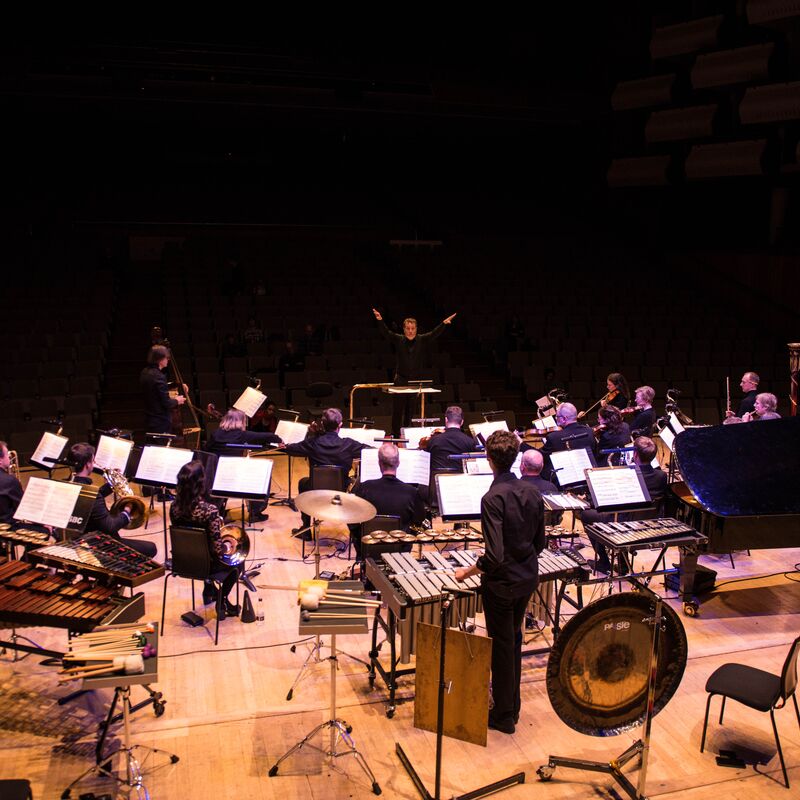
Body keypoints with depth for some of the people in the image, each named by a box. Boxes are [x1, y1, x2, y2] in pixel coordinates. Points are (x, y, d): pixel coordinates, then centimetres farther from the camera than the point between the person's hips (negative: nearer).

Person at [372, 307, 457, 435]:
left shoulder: (422, 340, 3)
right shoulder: (398, 340, 2)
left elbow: (435, 333, -8)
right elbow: (386, 332, -7)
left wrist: (443, 323, -24)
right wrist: (380, 320, -24)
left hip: (416, 381, 1)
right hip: (401, 380, -1)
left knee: (412, 411, 5)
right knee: (397, 409, 1)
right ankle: (395, 435, 9)